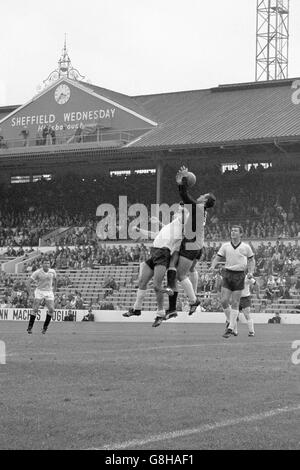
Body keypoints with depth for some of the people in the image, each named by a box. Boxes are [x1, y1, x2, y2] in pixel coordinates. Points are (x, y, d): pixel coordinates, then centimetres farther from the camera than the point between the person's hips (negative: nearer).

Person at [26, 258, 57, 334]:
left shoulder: (52, 272, -1)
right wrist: (30, 293, -13)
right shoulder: (37, 272, -11)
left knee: (51, 310, -12)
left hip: (49, 292, 3)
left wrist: (54, 289, 24)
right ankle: (30, 327, -2)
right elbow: (29, 282, -8)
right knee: (35, 310, -13)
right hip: (39, 292, -3)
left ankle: (45, 327, 4)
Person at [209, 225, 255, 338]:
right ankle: (230, 320, 19)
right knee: (224, 300, -6)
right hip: (227, 274, 2)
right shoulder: (225, 246, 3)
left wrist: (251, 272, -3)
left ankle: (230, 328, -1)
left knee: (235, 303, -3)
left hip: (239, 276, -2)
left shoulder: (246, 247, 0)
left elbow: (251, 260, 11)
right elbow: (217, 258, 5)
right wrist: (213, 266, -16)